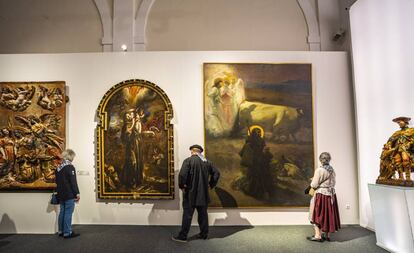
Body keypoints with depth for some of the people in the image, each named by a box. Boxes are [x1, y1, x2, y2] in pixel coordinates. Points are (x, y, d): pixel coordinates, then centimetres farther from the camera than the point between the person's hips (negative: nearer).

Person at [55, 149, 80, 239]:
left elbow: (57, 181, 18)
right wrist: (77, 193, -12)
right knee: (68, 213, -3)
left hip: (61, 194, 8)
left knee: (62, 212, 14)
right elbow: (73, 182, -17)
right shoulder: (70, 167, -14)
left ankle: (61, 231, 22)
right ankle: (67, 232, 1)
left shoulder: (58, 167, 10)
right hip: (69, 195, -8)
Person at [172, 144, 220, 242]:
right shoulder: (207, 162, 7)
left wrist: (182, 186, -9)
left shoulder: (188, 160, -12)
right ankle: (204, 234, 23)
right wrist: (211, 184, 15)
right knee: (203, 214, 15)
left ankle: (183, 236, 9)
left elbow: (182, 174, -23)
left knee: (187, 215, 2)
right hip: (203, 194, 5)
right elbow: (216, 173, 11)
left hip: (191, 194, -5)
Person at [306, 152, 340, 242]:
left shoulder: (319, 170, -17)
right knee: (328, 215, 14)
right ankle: (326, 235, 22)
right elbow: (333, 182, 11)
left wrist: (310, 186, 3)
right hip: (331, 194, 7)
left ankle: (318, 235, 3)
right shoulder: (332, 170, 4)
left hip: (321, 194, -7)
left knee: (317, 215, 4)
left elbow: (314, 185, -16)